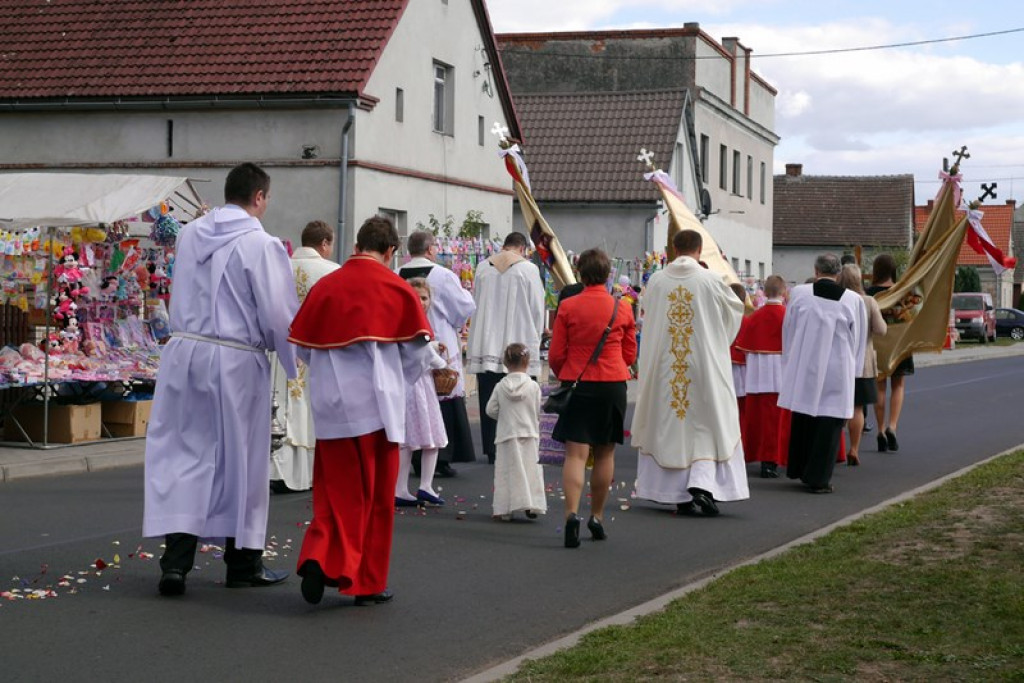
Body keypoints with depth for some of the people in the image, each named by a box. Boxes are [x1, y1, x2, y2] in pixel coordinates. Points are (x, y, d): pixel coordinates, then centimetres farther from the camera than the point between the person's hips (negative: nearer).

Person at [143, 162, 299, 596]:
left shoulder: (190, 234, 5)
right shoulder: (261, 245, -12)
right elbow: (279, 315, -11)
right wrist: (293, 360, 5)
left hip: (184, 352, 4)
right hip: (235, 362, -4)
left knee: (183, 455, 8)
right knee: (241, 459, 9)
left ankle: (176, 560, -3)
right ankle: (242, 564, 21)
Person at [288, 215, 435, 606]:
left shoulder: (323, 287, 3)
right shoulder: (397, 289, -4)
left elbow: (304, 349, 11)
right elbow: (417, 355, 1)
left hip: (330, 405, 2)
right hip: (376, 407, -2)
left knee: (336, 490, 13)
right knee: (376, 497, 9)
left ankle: (321, 558, -9)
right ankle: (367, 583, 15)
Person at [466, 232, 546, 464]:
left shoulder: (483, 267, 5)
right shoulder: (528, 269, -5)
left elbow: (475, 303, 13)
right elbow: (537, 308, -2)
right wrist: (535, 338, 12)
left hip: (486, 345, 3)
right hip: (519, 345, -3)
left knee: (489, 401, 6)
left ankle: (492, 451, 8)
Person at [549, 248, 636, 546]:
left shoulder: (568, 307, -5)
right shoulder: (622, 308, 0)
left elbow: (555, 355, -1)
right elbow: (630, 354, 9)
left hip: (577, 384, -2)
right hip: (613, 385, 2)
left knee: (576, 453, -4)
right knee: (604, 453, 12)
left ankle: (572, 513, -22)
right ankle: (597, 517, 19)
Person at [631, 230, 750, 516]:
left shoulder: (656, 281, -2)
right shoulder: (711, 281, -9)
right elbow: (737, 308, 8)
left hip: (664, 369, 3)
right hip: (704, 365, -3)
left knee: (670, 428, 10)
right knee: (708, 428, 5)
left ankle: (681, 497, 12)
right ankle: (702, 484, -14)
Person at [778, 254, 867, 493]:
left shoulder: (799, 294, -5)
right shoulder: (853, 300, -6)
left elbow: (788, 331, 4)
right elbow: (859, 339, 3)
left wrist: (789, 363, 17)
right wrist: (852, 370, 16)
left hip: (803, 368, 2)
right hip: (837, 370, -2)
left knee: (802, 419, 17)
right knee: (829, 422, 3)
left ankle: (798, 470, 28)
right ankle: (818, 478, 2)